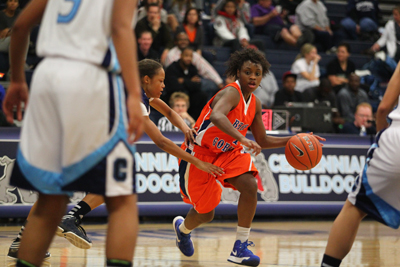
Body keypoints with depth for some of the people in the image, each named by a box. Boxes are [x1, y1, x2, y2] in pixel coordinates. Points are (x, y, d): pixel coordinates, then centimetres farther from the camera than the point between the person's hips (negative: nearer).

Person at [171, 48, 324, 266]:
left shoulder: (255, 104, 0)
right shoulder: (231, 93, -25)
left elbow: (262, 141, 10)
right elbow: (216, 116, -47)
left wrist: (292, 140, -3)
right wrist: (242, 138, -60)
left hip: (228, 152, 6)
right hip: (200, 153, -6)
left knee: (250, 185, -23)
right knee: (205, 214, 5)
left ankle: (240, 248, -15)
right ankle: (182, 227, 44)